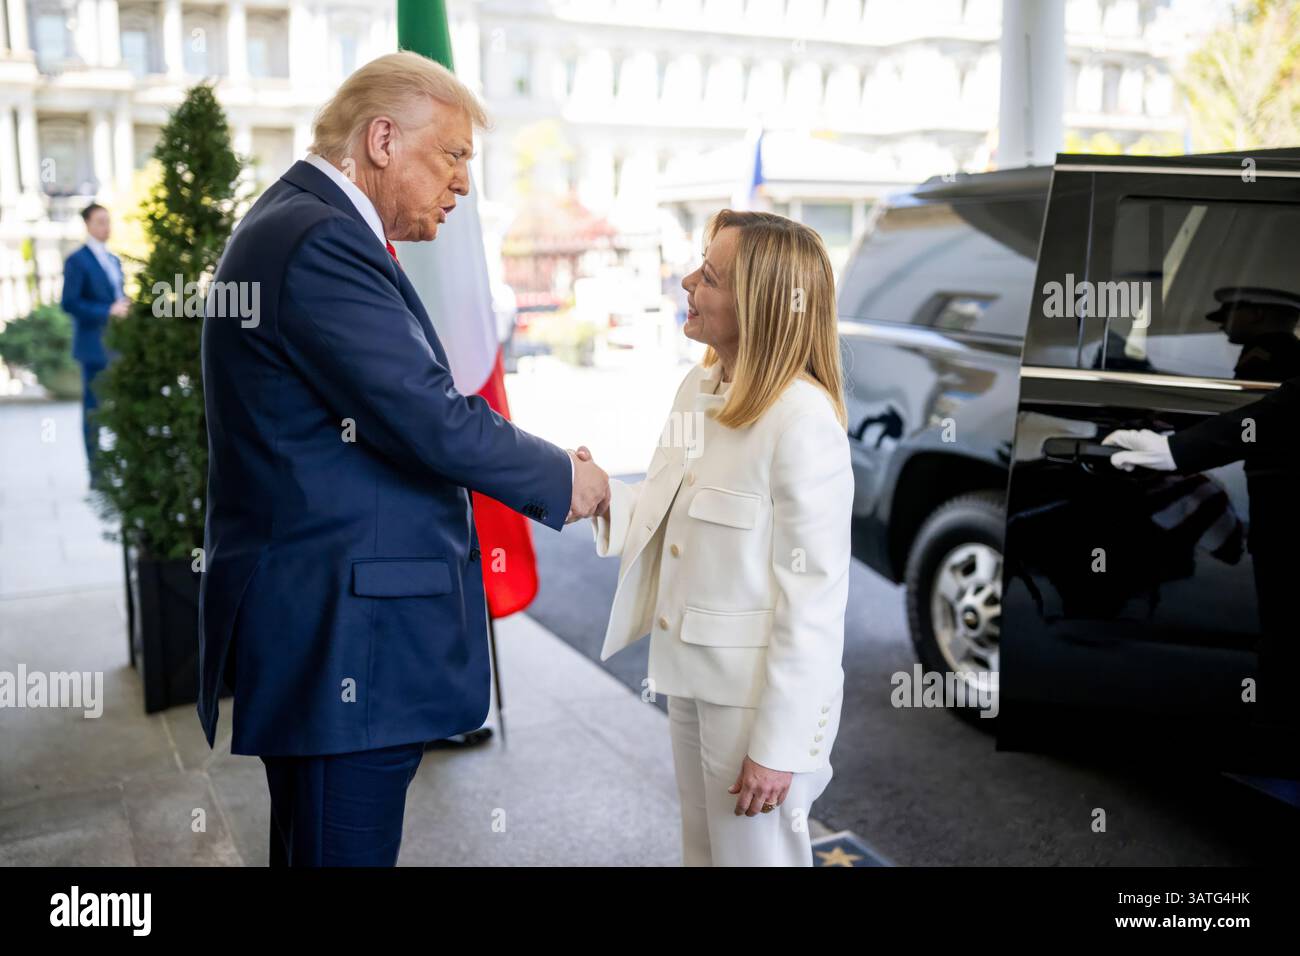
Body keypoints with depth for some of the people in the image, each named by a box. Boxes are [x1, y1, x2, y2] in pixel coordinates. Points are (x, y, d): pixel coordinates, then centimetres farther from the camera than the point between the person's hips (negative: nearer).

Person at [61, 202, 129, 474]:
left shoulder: (114, 260, 18)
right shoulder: (77, 260, -6)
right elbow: (69, 303, -14)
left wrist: (125, 308, 3)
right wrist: (108, 311, -18)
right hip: (95, 347, -7)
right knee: (93, 408, -2)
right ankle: (96, 470, 3)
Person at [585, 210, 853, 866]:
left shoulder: (803, 419, -22)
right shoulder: (698, 387, 3)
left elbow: (814, 598, -20)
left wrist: (778, 744, -18)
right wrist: (603, 497, -9)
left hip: (760, 690, -7)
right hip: (691, 674, 8)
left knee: (754, 854, 13)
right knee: (703, 853, 24)